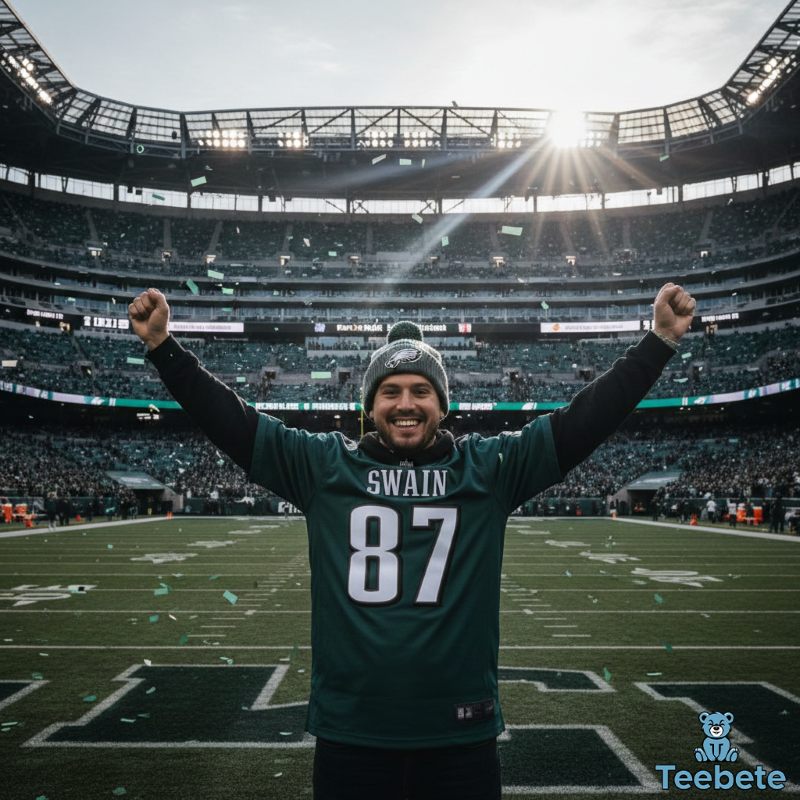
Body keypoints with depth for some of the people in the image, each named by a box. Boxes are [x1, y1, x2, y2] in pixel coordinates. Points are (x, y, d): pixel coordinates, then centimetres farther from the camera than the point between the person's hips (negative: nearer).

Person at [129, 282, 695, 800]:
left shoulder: (490, 468, 0)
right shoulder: (324, 466, 1)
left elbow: (583, 419, -2)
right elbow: (230, 420, 1)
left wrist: (660, 341, -6)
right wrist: (163, 345, -5)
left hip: (461, 734, 0)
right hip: (349, 732, 0)